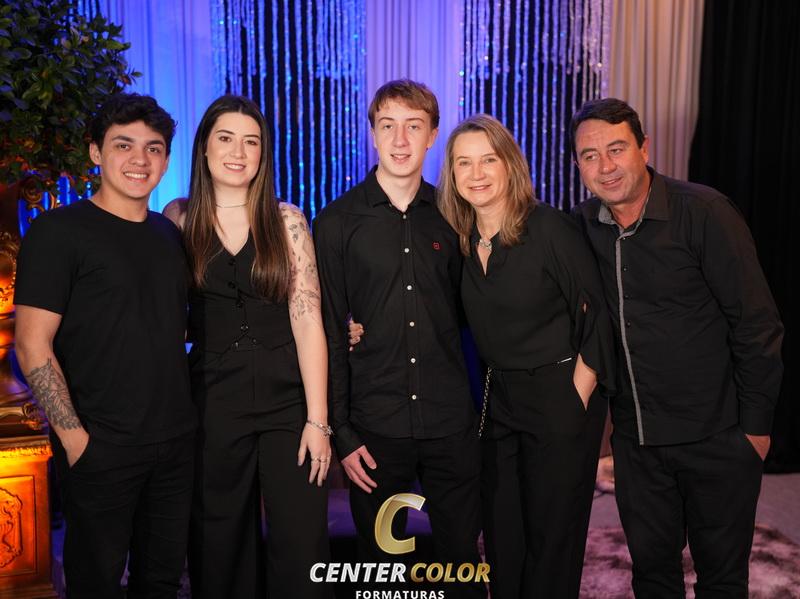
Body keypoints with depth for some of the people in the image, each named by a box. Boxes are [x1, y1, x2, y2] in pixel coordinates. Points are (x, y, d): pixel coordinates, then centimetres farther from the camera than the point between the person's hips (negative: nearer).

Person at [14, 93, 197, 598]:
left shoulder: (171, 234, 10)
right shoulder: (59, 231, -8)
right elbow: (33, 344, -12)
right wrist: (73, 436, -16)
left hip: (177, 442, 5)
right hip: (101, 449, -5)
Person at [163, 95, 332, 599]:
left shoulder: (287, 221, 0)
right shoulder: (179, 219, 3)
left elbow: (307, 320, -5)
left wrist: (317, 419, -10)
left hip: (288, 400, -1)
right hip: (213, 403, 1)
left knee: (302, 548, 2)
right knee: (220, 547, 13)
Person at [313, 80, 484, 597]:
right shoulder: (337, 223, -3)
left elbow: (467, 315, 12)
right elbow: (329, 333, -3)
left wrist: (476, 402, 6)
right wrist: (341, 431, -5)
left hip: (452, 421, 2)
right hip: (375, 425, -1)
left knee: (463, 556, 13)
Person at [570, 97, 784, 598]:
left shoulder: (704, 212, -16)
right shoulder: (582, 225, -2)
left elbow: (756, 324, -13)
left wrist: (756, 424, -10)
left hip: (717, 437, -4)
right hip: (634, 434, 4)